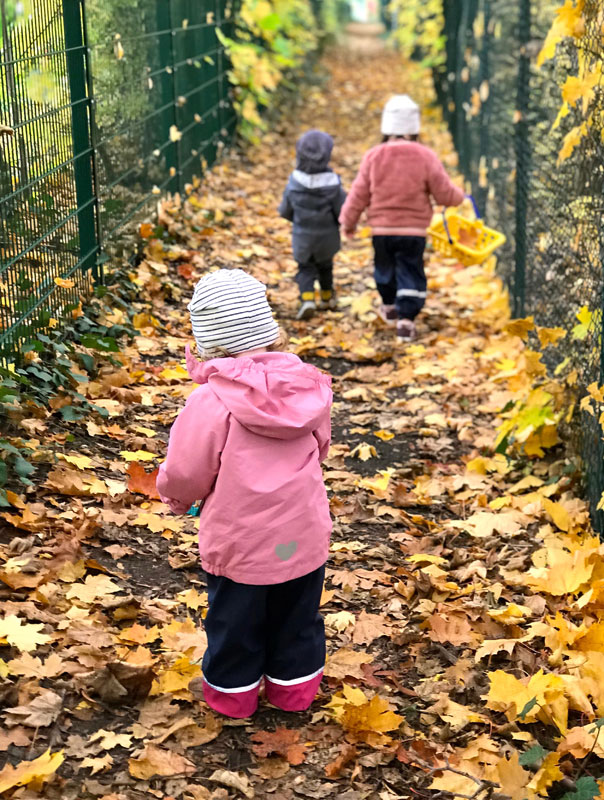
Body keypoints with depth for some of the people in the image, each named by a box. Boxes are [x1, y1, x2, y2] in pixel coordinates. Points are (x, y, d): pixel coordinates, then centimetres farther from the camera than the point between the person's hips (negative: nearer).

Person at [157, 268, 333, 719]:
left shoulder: (212, 402, -24)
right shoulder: (306, 385, -9)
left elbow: (186, 475, -16)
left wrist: (174, 495, 7)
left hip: (239, 542, -4)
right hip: (304, 534, 4)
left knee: (235, 621, 18)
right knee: (297, 617, 23)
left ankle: (232, 690, 37)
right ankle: (295, 686, 39)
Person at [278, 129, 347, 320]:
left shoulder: (294, 183, -16)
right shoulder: (332, 184, -21)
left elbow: (285, 211, -5)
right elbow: (343, 212, -15)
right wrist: (335, 222, 8)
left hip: (302, 235, 0)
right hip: (327, 235, 0)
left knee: (305, 268, 14)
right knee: (325, 265, 25)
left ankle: (307, 298, -8)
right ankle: (327, 297, 41)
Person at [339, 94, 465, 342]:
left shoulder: (373, 156, -7)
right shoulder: (426, 157, -10)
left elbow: (359, 194, -2)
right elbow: (445, 193, -6)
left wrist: (348, 220, 13)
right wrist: (458, 195, 17)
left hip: (381, 229, 2)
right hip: (414, 229, -2)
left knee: (385, 267, 23)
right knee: (410, 273, 5)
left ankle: (389, 307, 42)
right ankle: (406, 319, -5)